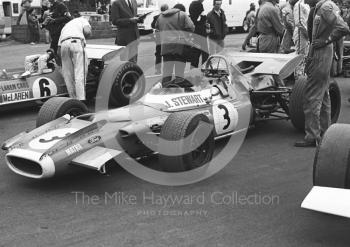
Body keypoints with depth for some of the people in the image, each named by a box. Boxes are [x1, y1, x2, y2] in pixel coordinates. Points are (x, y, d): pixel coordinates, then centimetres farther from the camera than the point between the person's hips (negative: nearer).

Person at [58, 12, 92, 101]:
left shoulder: (66, 26, 39)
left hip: (64, 44, 4)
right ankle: (81, 100, -9)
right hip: (76, 42, -4)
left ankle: (74, 99, 14)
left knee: (68, 75, 12)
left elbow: (59, 48, 30)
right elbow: (87, 31, 5)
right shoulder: (82, 19, 30)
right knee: (80, 73, -4)